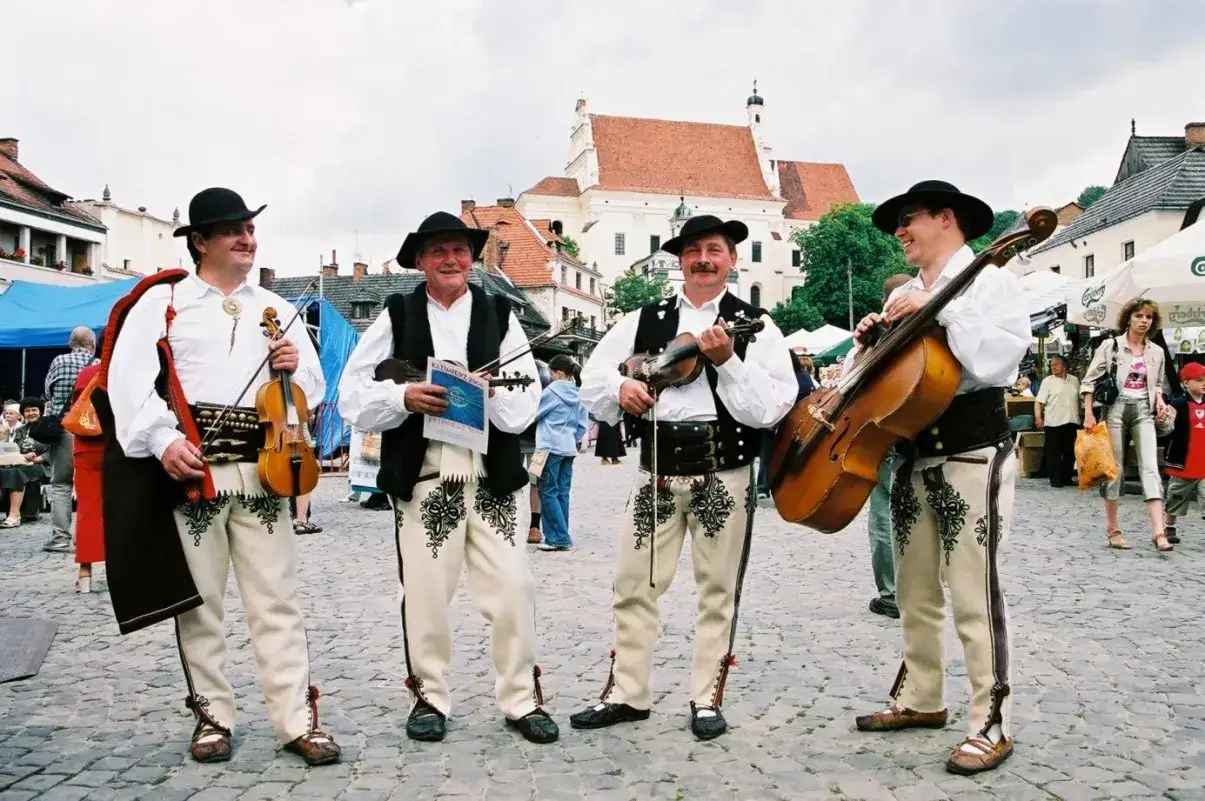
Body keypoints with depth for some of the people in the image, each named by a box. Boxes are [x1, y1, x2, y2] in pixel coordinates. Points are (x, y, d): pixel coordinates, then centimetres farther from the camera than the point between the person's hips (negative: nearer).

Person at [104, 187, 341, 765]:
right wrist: (162, 441, -18)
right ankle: (211, 716, 19)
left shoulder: (274, 308, 18)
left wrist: (296, 366, -4)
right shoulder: (162, 300, 6)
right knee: (197, 599, 6)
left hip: (261, 469, 2)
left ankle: (297, 720, 4)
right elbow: (127, 378, -6)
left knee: (277, 598, 0)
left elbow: (313, 387, 18)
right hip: (189, 468, -2)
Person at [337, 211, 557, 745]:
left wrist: (486, 392, -18)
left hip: (493, 476, 1)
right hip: (422, 477, 0)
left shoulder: (500, 315, 10)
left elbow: (524, 399, 1)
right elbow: (353, 395, 2)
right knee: (425, 592, 6)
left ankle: (522, 699, 16)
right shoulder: (396, 316, 8)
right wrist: (404, 398, -14)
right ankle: (429, 696, 25)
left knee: (513, 589, 1)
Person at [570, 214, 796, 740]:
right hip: (657, 470, 3)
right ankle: (627, 693, 21)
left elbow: (769, 409, -10)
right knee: (635, 585, 8)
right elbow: (592, 377, 11)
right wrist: (620, 387, -9)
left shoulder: (755, 325, 0)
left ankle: (707, 698, 21)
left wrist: (727, 360, -21)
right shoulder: (645, 320, 10)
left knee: (717, 590, 7)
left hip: (724, 473, -3)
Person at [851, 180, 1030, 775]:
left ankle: (992, 725, 4)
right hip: (914, 454, 7)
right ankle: (921, 699, 28)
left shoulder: (990, 282, -5)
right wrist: (870, 339, -2)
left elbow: (997, 362, -21)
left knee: (973, 597, -6)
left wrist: (940, 307, -22)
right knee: (914, 592, 14)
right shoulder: (904, 296, 15)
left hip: (972, 453, -7)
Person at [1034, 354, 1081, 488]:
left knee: (1070, 452, 9)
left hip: (1072, 422, 4)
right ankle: (1055, 479, 3)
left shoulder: (1074, 380, 13)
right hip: (1054, 422, -4)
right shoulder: (1048, 381, 0)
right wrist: (1038, 417, -20)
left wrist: (1080, 416, 16)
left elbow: (1079, 400, 21)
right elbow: (1039, 402, -6)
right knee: (1054, 452, -2)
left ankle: (1067, 477, 19)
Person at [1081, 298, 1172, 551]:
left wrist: (1160, 401, 2)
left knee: (1151, 468, -10)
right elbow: (1089, 381, -2)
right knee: (1115, 469, 2)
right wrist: (1089, 413, -9)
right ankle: (1112, 529, 13)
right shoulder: (1111, 345, -2)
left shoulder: (1156, 352, 10)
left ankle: (1158, 532, -18)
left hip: (1144, 411, 3)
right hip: (1115, 407, -3)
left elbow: (1157, 384, 23)